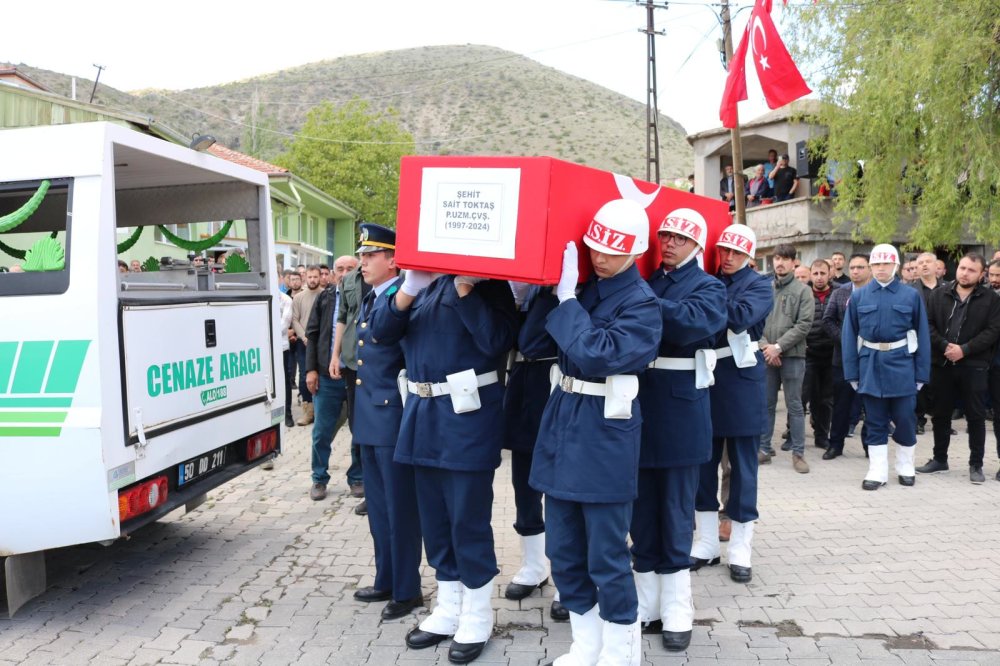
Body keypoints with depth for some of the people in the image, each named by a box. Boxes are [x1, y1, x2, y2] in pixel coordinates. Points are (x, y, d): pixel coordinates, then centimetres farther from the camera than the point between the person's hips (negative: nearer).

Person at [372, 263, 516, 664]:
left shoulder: (487, 284, -4)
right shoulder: (423, 285, 13)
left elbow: (497, 340, -19)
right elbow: (382, 332, 4)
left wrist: (464, 288, -19)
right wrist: (407, 290, -11)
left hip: (467, 416, -7)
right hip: (422, 412, 7)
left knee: (468, 520, 2)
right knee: (434, 519, 15)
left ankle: (476, 618, 20)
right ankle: (448, 609, 30)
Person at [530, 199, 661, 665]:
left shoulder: (642, 302, -11)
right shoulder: (583, 286, 9)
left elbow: (596, 354, -24)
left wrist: (567, 298, -18)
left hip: (605, 431, -7)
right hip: (562, 420, 7)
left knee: (606, 556, 4)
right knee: (563, 550, 14)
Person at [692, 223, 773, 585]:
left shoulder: (759, 286, -1)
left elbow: (741, 317, -20)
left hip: (741, 384, -4)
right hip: (705, 380, 4)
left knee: (742, 467, 3)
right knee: (703, 464, 8)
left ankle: (740, 550, 14)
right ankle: (707, 544, 21)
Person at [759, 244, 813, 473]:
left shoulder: (803, 290, 0)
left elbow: (804, 325, -7)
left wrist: (778, 346, -14)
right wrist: (765, 347, -9)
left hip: (792, 356, -2)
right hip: (766, 355, 2)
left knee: (794, 406, 3)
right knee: (766, 404, 10)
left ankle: (798, 453, 11)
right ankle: (764, 448, 20)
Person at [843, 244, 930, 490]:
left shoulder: (912, 296, 1)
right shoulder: (858, 296, 3)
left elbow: (922, 336, 2)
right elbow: (849, 336, 3)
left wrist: (922, 373, -2)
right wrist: (852, 372, -2)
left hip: (902, 364, -1)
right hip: (870, 365, 1)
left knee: (905, 418, 6)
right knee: (875, 421, 7)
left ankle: (905, 467, 25)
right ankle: (877, 471, 14)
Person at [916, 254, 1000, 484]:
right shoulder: (939, 294, 7)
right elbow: (928, 324, 1)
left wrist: (964, 350, -17)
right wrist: (944, 346, -14)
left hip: (974, 367, -2)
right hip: (942, 364, 3)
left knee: (976, 416, 3)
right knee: (940, 414, 11)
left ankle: (976, 464, 13)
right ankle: (939, 459, 24)